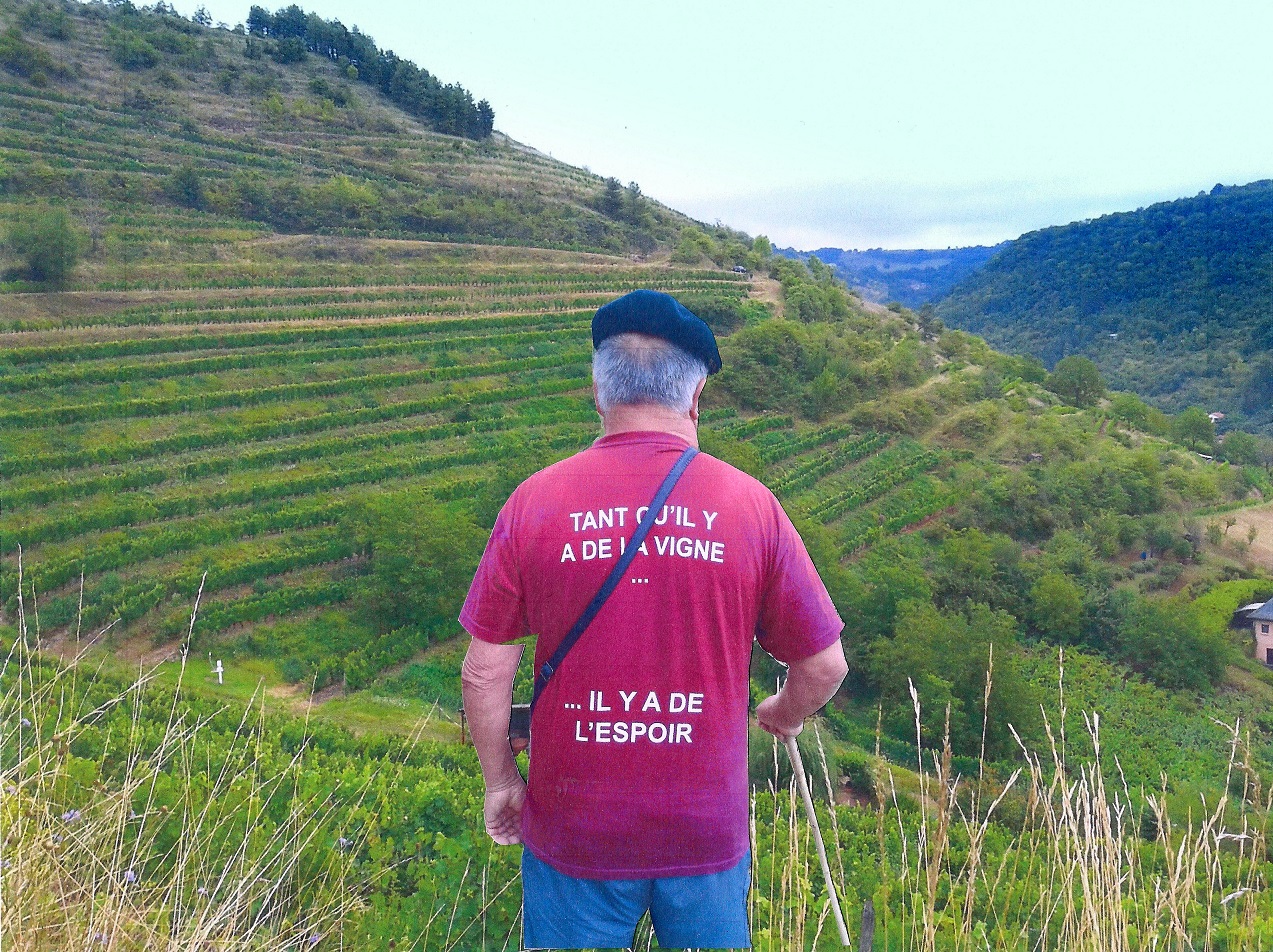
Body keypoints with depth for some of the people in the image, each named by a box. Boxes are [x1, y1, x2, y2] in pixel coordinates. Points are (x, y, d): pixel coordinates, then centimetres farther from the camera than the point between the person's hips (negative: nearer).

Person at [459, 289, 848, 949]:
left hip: (572, 828, 0)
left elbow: (484, 672, -7)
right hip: (709, 835, 1)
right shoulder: (751, 505, -10)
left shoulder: (534, 503, -11)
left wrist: (500, 782, 9)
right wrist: (784, 715, 18)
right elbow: (824, 665, -3)